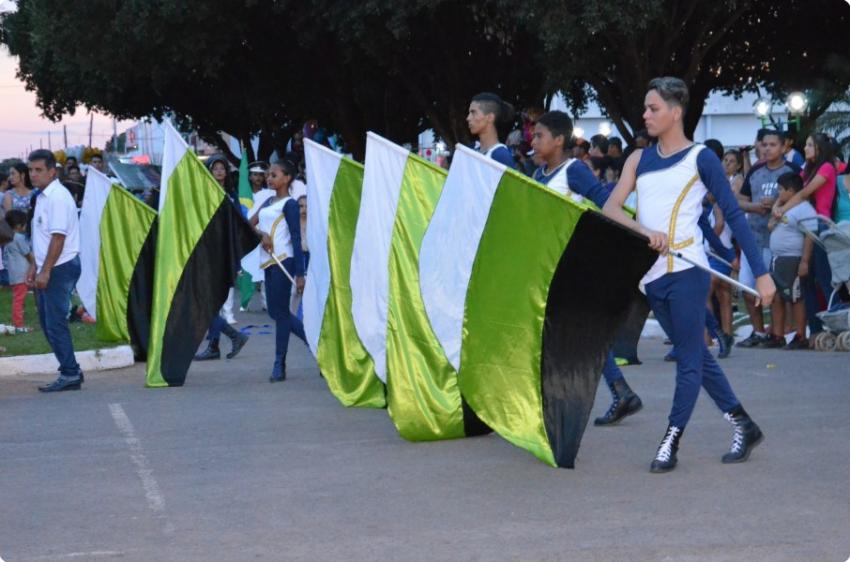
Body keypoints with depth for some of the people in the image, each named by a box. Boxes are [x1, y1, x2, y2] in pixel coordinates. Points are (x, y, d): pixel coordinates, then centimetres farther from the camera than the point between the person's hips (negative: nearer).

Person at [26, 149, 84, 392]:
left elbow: (58, 236, -20)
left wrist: (45, 271, -21)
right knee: (48, 322, 11)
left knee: (55, 323, -8)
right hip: (47, 269, 10)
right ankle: (70, 371, 17)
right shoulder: (42, 197, 15)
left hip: (61, 268, -10)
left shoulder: (58, 197, -15)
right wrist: (35, 267, 20)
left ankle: (70, 374, -3)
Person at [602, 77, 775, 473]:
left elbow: (733, 215, -6)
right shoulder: (639, 159, 10)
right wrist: (644, 231, -20)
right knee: (696, 355, 11)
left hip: (686, 271, -6)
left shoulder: (700, 158, -4)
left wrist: (761, 272, -12)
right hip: (652, 274, 6)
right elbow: (610, 209, 0)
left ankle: (670, 444, 2)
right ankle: (744, 428, 21)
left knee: (689, 359, -3)